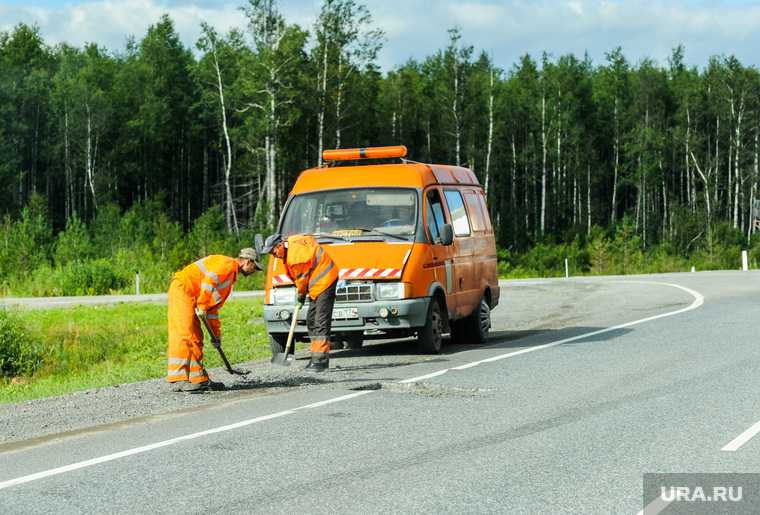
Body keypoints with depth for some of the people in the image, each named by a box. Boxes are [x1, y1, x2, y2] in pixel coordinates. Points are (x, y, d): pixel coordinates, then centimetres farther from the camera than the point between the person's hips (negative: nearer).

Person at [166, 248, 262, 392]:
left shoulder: (231, 275, 26)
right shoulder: (228, 264, -5)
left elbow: (214, 307, 27)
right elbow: (209, 280, -21)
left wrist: (216, 334, 25)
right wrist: (202, 306, -16)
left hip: (190, 297, 11)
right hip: (182, 288, -11)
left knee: (196, 338, 11)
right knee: (184, 335, -17)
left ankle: (199, 379, 15)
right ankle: (178, 380, -22)